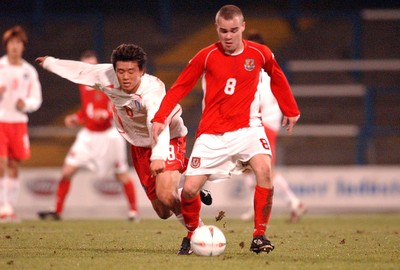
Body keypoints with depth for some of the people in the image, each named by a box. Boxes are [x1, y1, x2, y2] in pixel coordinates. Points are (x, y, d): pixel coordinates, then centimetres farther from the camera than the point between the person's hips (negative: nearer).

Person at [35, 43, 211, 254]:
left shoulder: (152, 90, -37)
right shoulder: (107, 77, -20)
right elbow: (81, 71, 1)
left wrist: (158, 156, -71)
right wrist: (50, 63, 17)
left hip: (169, 139, -6)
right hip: (140, 145, 6)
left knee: (165, 195, -29)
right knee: (163, 212, 5)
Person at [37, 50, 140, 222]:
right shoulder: (83, 85, 5)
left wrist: (106, 114, -34)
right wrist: (76, 118, 2)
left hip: (109, 136, -5)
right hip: (88, 135, 5)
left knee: (122, 175, 4)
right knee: (67, 171, -6)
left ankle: (133, 211, 22)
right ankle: (57, 211, 2)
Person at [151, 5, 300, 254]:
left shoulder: (260, 54, -2)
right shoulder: (206, 56, -6)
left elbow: (278, 79, 17)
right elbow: (180, 86, 1)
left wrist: (291, 110, 24)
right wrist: (160, 118, -9)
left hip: (247, 128, 0)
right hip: (212, 134, 0)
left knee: (264, 170, -28)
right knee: (190, 189, -9)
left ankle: (260, 235, -16)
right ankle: (193, 234, 21)